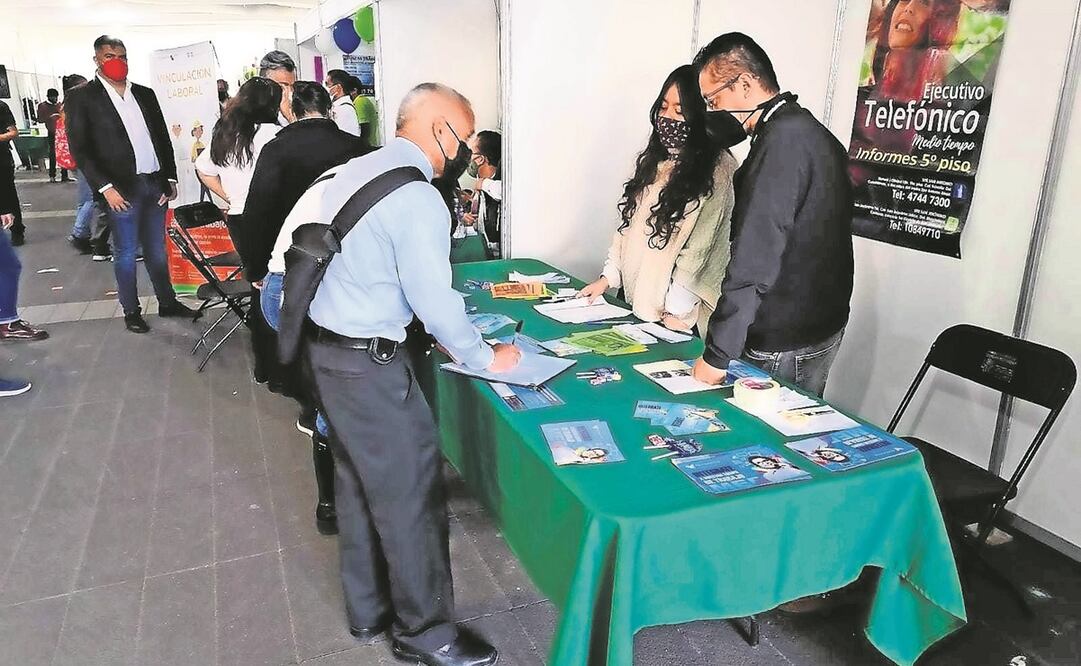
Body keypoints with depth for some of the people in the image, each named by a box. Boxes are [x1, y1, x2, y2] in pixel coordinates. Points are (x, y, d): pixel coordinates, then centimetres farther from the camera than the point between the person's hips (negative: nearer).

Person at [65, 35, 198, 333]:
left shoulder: (145, 94, 13)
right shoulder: (81, 97, -1)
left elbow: (163, 137, 14)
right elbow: (80, 148, -6)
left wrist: (170, 178, 7)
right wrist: (105, 188, -15)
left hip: (155, 185, 4)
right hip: (120, 189, -4)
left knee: (156, 249, 14)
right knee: (127, 253, 4)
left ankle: (167, 302, 26)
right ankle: (131, 311, 16)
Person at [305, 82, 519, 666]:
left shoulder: (355, 169, 10)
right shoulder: (417, 198, -20)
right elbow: (434, 298, -20)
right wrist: (485, 357, -5)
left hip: (324, 344, 10)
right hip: (367, 362, -10)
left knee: (358, 479, 20)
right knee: (410, 490, 3)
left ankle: (368, 608, 37)